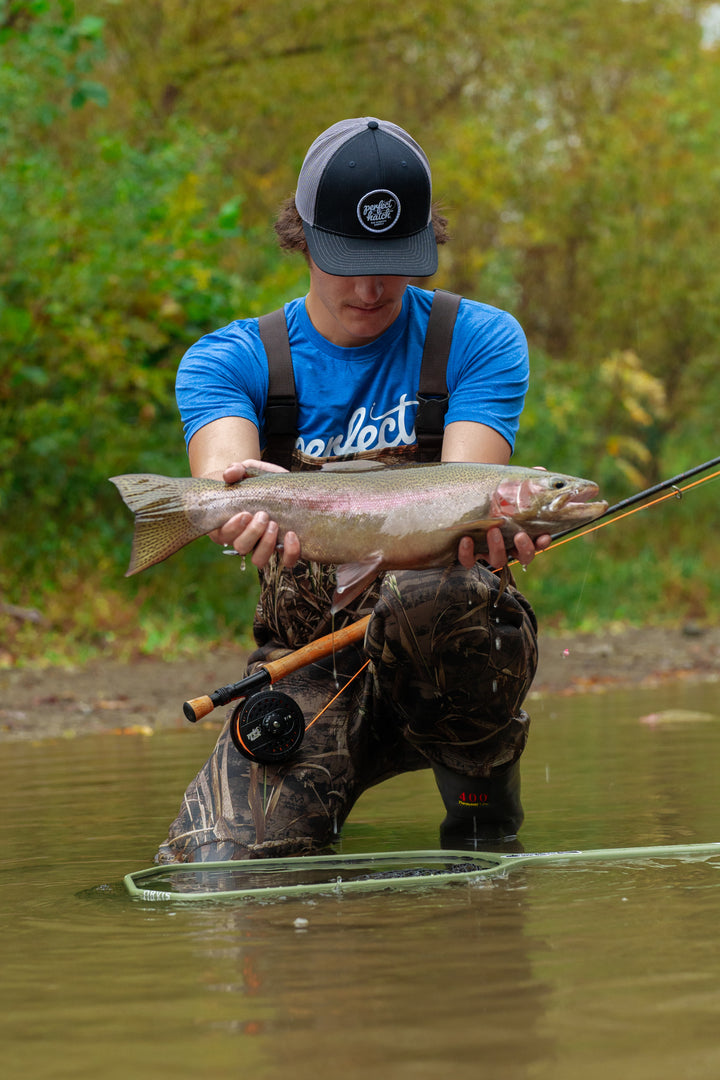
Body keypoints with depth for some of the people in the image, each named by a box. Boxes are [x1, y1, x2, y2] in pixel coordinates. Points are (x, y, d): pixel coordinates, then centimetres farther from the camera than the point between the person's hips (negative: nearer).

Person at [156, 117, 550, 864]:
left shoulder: (479, 341, -1)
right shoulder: (230, 360, 1)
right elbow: (221, 470, -19)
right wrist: (249, 506, -45)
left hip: (452, 660, -1)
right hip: (308, 663, 1)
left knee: (427, 590, -38)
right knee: (214, 863, -23)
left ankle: (482, 785, -9)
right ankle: (316, 802, 13)